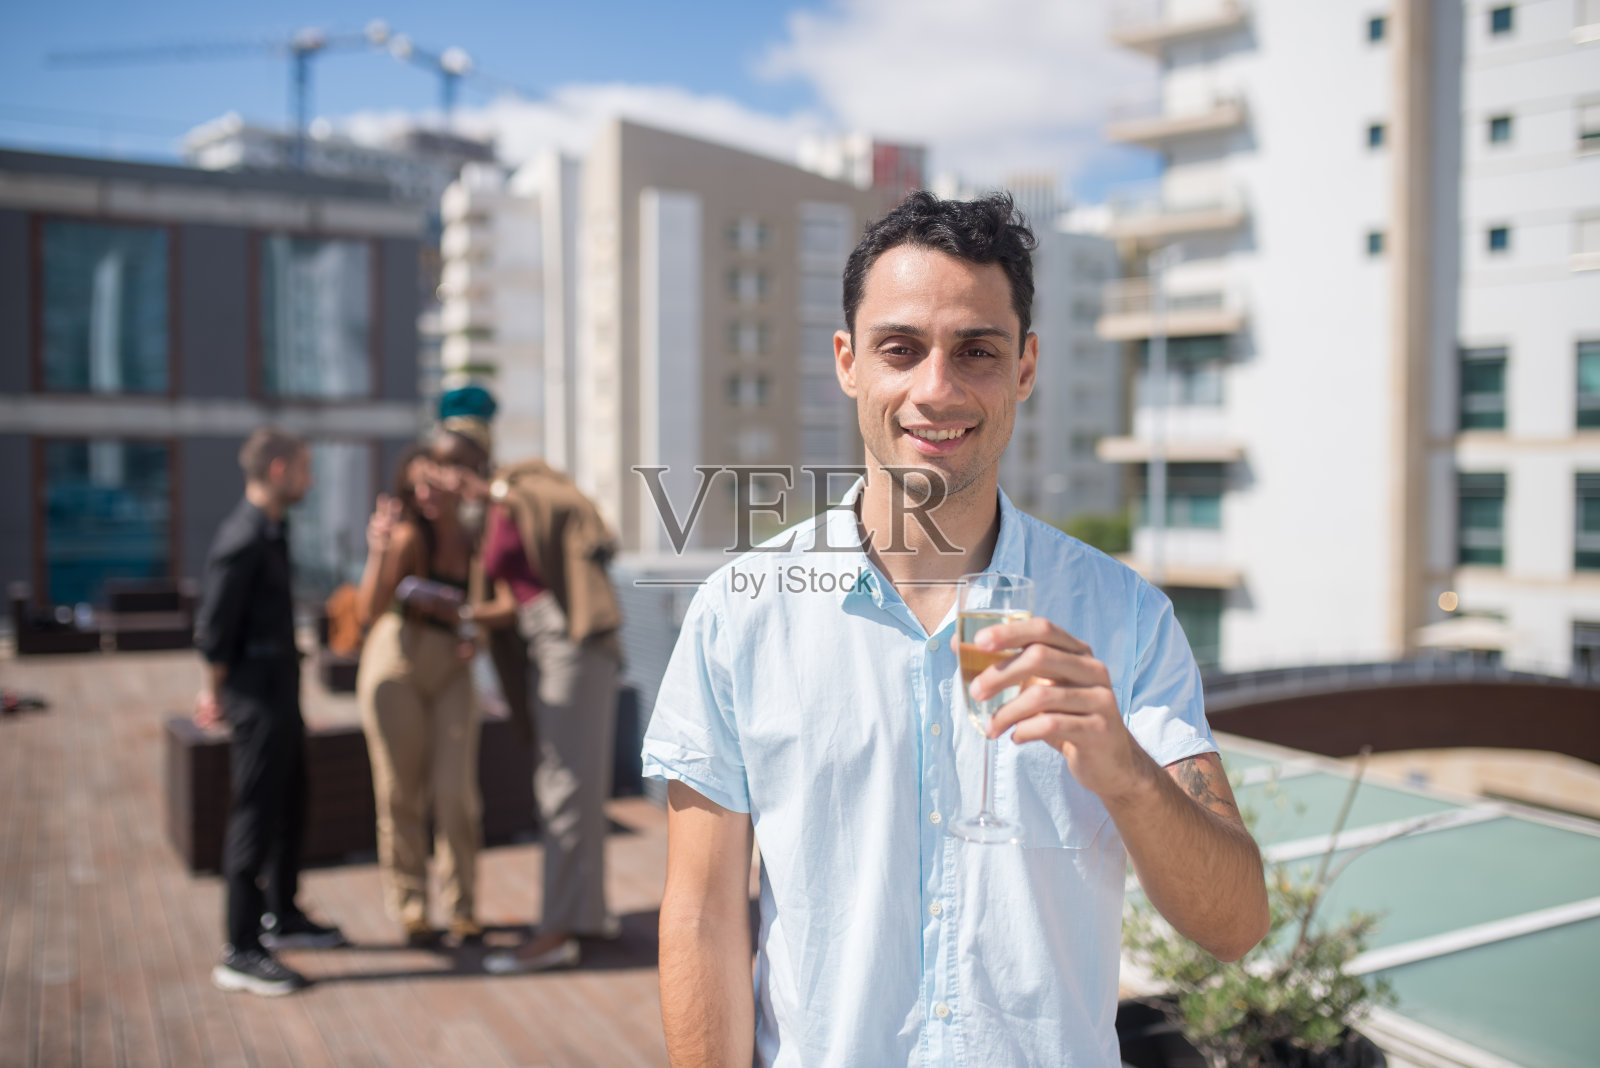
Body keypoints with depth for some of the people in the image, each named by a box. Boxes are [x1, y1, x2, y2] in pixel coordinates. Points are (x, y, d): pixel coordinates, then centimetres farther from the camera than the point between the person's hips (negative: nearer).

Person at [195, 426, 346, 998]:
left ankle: (283, 915, 35)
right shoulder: (242, 539, -20)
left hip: (281, 683, 10)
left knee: (291, 802, 19)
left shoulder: (272, 530, 11)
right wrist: (216, 692, -6)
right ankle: (240, 951, 4)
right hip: (258, 691, -10)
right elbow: (214, 628, -18)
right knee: (256, 813, -4)